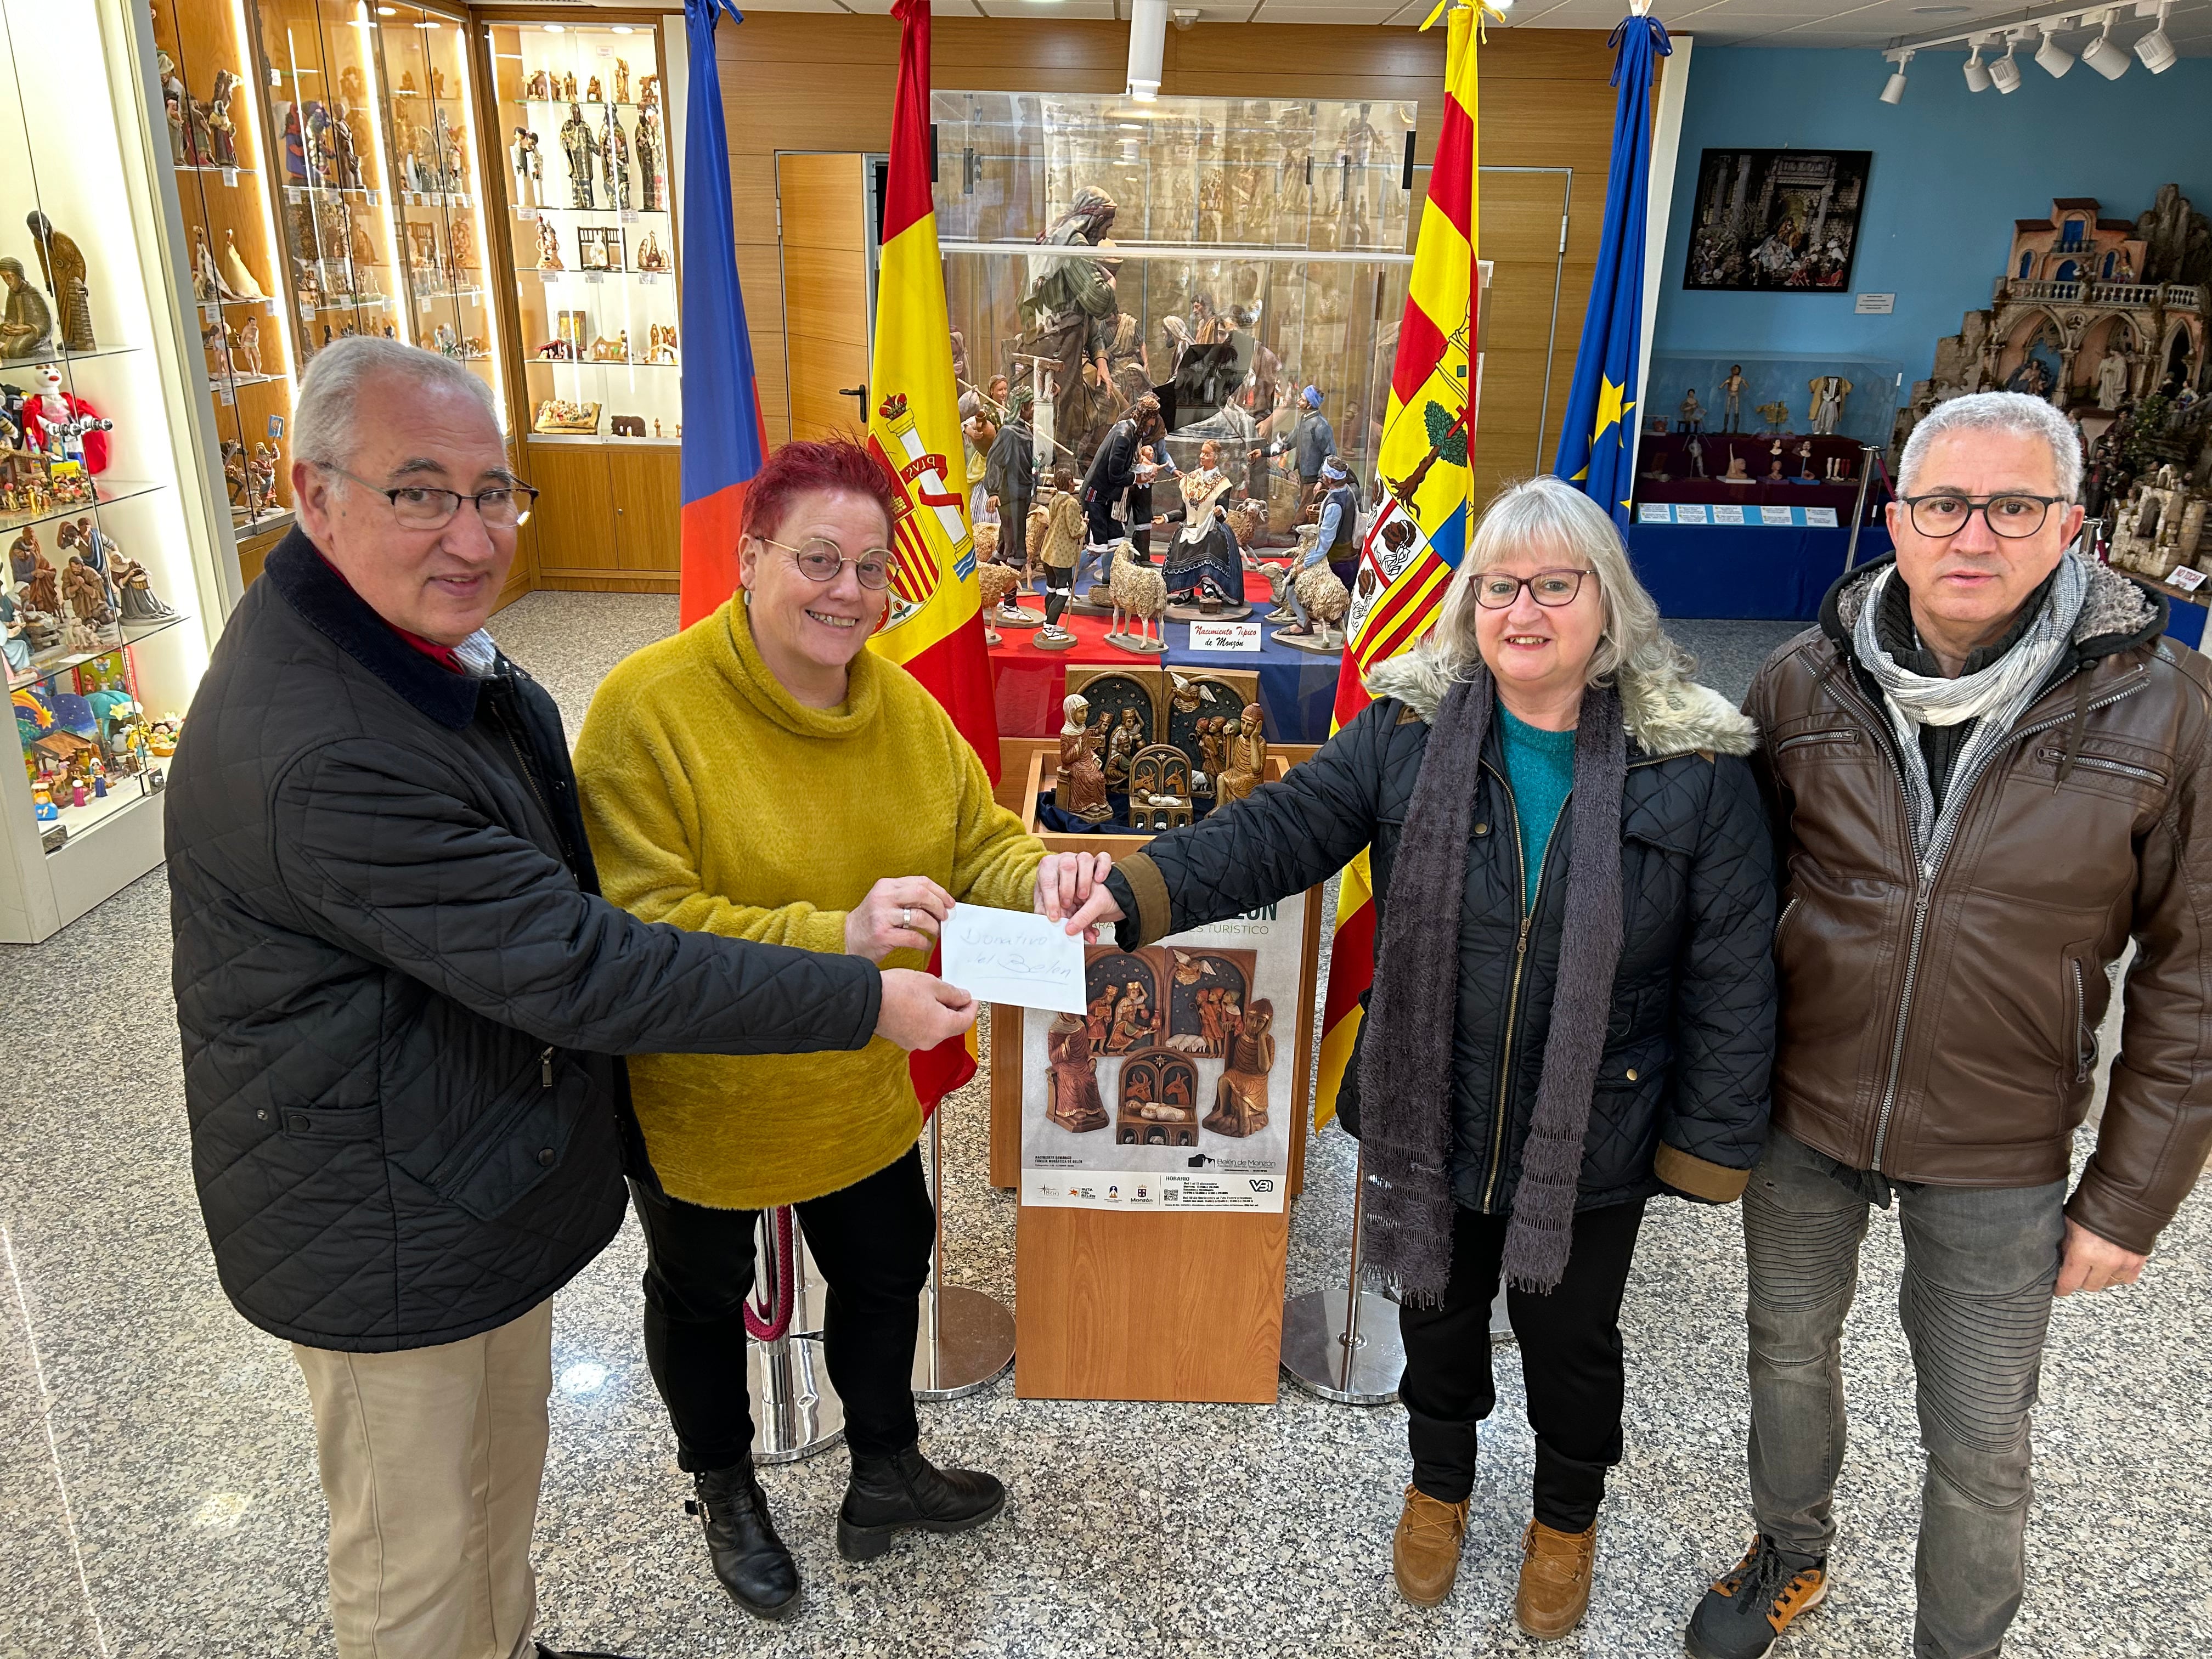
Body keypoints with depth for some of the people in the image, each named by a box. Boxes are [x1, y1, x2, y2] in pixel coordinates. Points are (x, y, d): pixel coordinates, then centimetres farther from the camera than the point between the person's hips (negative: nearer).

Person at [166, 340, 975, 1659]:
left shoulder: (428, 642, 1)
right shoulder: (318, 757, -34)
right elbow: (578, 973, -32)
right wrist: (865, 1001, -27)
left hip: (493, 1181, 10)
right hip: (388, 1234, -10)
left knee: (506, 1465, 29)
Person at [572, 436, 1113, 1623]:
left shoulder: (903, 708, -6)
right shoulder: (647, 709, -25)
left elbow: (975, 843, -2)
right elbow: (639, 925, -29)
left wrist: (1038, 878, -26)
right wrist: (835, 938, -39)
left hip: (857, 1094, 5)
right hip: (699, 1105, -4)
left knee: (886, 1271, 24)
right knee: (702, 1296, 23)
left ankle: (886, 1470, 53)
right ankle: (723, 1491, 53)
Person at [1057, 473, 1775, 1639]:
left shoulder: (1696, 766, -13)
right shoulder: (1408, 730, -9)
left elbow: (1733, 971, -8)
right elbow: (1281, 830, -15)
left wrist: (1711, 1146, -6)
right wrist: (1138, 892, -31)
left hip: (1592, 1146, -1)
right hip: (1425, 1122, 2)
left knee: (1569, 1335, 22)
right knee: (1437, 1311, 25)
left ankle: (1567, 1517, 54)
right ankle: (1439, 1482, 57)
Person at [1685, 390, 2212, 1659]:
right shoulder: (1802, 686, -9)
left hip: (1999, 1167, -2)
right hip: (1800, 1122, 2)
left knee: (1980, 1449, 14)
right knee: (1790, 1358, 23)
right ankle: (1793, 1556, 51)